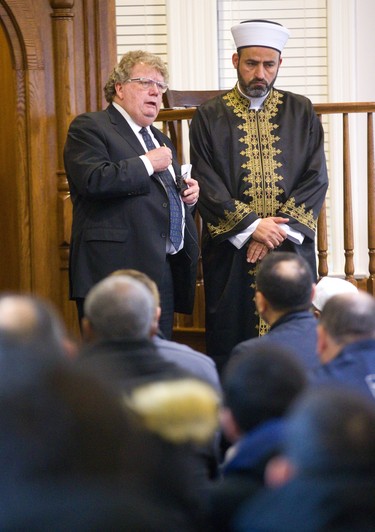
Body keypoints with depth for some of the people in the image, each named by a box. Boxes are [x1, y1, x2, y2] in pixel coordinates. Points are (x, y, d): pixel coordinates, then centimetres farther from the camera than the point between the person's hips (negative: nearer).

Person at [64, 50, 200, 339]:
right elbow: (91, 180, -18)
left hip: (167, 273, 8)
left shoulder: (161, 140, 26)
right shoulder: (89, 127, 0)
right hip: (117, 270, -8)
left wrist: (188, 196, 13)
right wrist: (146, 163, -11)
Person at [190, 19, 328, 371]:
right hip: (231, 251, -1)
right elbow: (206, 184, -3)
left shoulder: (301, 112, 8)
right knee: (231, 345, 0)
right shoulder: (209, 116, 4)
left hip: (292, 248, 1)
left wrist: (281, 228, -11)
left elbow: (316, 178, 2)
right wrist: (251, 227, -14)